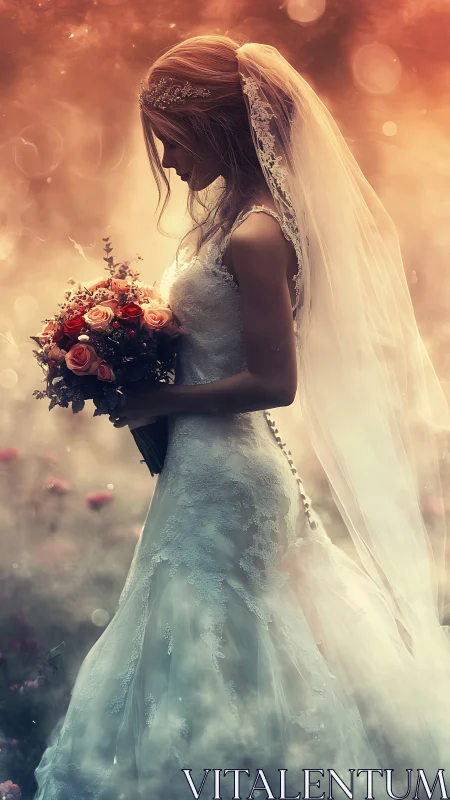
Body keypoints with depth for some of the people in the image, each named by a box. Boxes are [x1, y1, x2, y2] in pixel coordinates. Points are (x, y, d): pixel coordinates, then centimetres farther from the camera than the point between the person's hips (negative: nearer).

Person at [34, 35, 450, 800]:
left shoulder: (253, 236, -22)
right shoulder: (229, 213, 7)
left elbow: (275, 382, -23)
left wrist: (158, 402, -17)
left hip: (223, 474, -10)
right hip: (211, 460, 10)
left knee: (207, 663, 6)